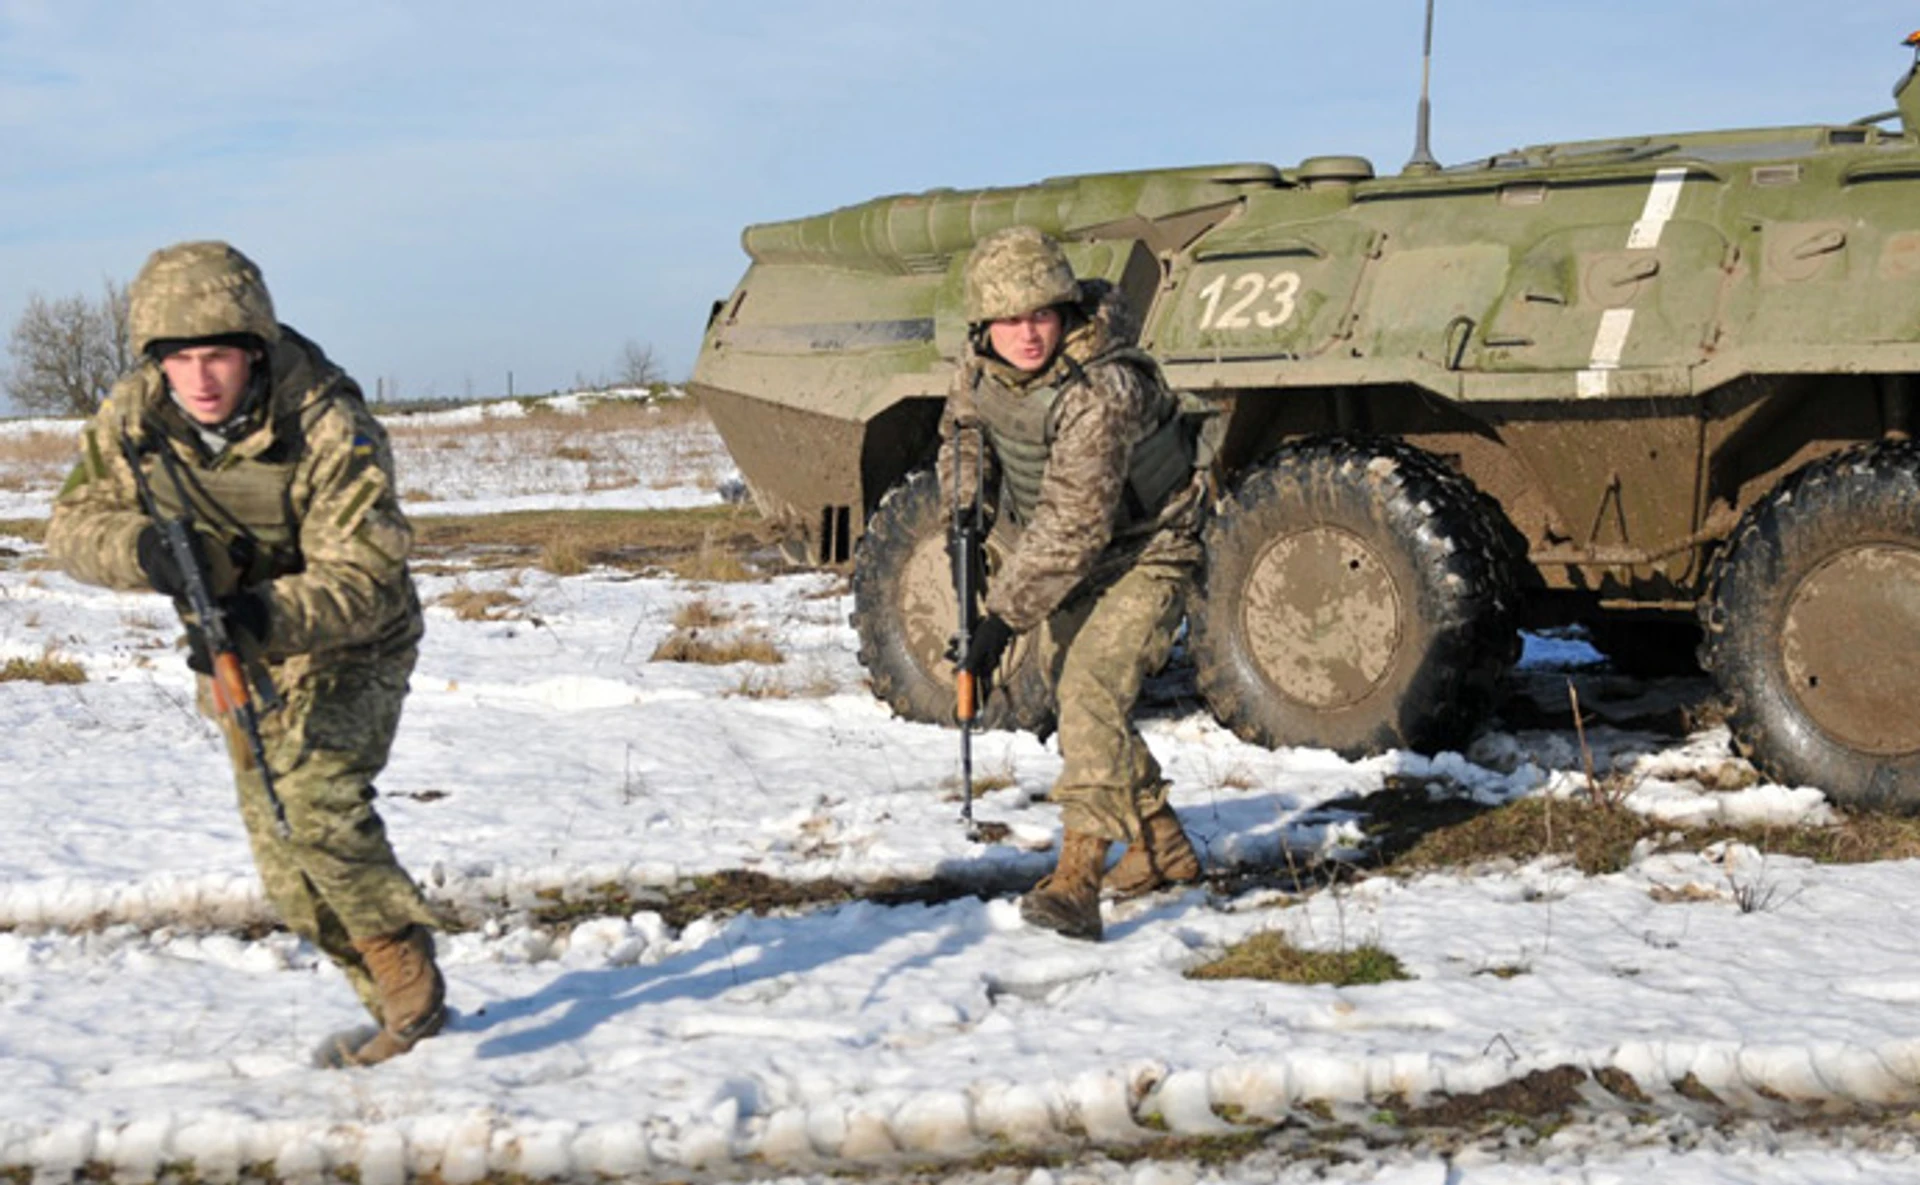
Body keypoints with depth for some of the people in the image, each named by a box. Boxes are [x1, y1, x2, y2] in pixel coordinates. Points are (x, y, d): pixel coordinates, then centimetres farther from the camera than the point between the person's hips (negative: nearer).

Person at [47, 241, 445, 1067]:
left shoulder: (329, 427, -29)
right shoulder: (134, 416, -14)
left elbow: (363, 575, -31)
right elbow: (74, 523, -10)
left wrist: (271, 618, -49)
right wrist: (145, 548, -33)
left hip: (347, 647, -6)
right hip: (239, 654, 6)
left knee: (315, 802, -27)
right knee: (283, 856, 7)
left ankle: (411, 983, -8)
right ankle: (402, 1008, 23)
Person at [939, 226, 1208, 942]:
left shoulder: (1101, 393, -35)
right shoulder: (980, 363, -11)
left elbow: (1071, 527, -37)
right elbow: (963, 425, 12)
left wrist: (1004, 616, -37)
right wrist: (961, 505, -4)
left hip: (1144, 552, -9)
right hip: (1066, 557, 9)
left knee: (1092, 689, -25)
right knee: (1070, 691, 16)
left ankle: (1077, 880, -30)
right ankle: (1162, 847, 32)